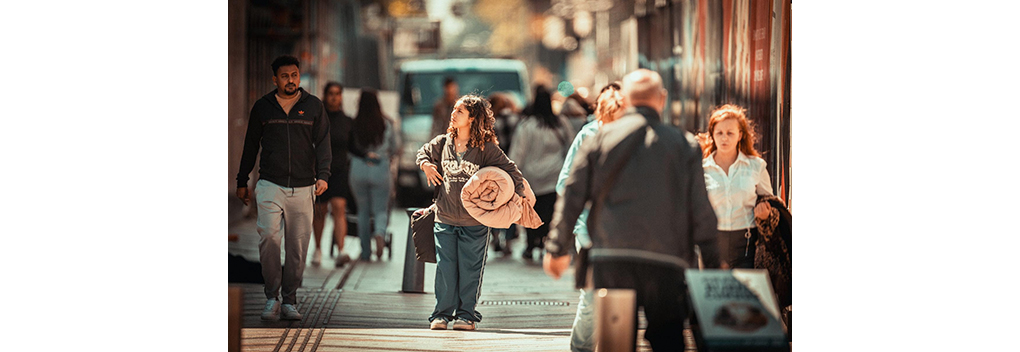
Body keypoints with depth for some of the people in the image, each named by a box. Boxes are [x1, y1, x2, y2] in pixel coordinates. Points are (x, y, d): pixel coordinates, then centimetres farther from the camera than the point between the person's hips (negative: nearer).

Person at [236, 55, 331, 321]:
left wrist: (323, 175, -9)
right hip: (270, 185, -1)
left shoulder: (313, 106, 8)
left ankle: (290, 300, 12)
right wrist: (242, 182, 15)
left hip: (303, 187, 1)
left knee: (298, 247, 1)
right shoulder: (262, 107, 9)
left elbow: (322, 143, 6)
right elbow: (250, 146, 16)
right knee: (268, 237, -16)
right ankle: (272, 297, -5)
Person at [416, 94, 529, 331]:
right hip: (445, 217, 3)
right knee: (445, 267, 3)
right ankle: (442, 313, 11)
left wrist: (520, 195, -12)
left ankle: (466, 314, 12)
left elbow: (509, 169, -2)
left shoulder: (485, 148, -6)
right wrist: (426, 164, 5)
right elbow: (423, 152, 26)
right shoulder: (443, 143, 6)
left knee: (469, 268, 2)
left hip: (474, 220, -3)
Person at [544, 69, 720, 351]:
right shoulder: (685, 145, 5)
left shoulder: (600, 138, 6)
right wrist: (712, 264, 9)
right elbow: (701, 212, 3)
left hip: (609, 258, 1)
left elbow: (572, 196, 6)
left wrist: (557, 249, 15)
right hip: (666, 262, -1)